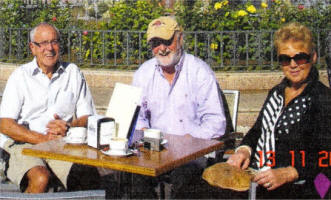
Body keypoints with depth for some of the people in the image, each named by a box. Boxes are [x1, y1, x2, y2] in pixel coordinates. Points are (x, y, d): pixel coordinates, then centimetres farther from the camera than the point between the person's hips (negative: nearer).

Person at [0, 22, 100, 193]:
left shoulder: (73, 73, 15)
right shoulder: (20, 76, 8)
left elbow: (87, 118, 12)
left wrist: (69, 127, -10)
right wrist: (42, 139, -13)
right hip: (23, 143, -1)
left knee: (90, 175, -29)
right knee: (40, 179, -34)